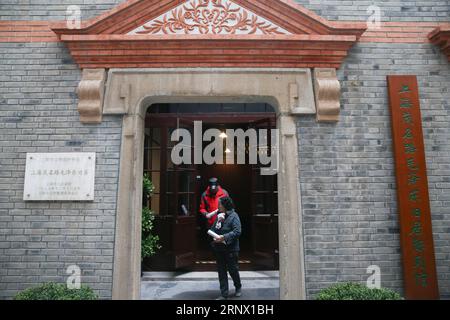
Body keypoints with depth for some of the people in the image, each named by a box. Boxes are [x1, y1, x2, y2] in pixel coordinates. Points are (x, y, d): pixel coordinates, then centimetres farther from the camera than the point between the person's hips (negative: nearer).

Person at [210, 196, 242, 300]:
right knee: (221, 272, 10)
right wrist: (214, 236, -9)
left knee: (233, 270, 8)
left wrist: (224, 237, -26)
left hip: (231, 249, -6)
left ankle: (238, 288, 36)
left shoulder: (233, 216, -12)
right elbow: (212, 229, 12)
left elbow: (237, 231, -20)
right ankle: (224, 294, 20)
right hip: (219, 249, 6)